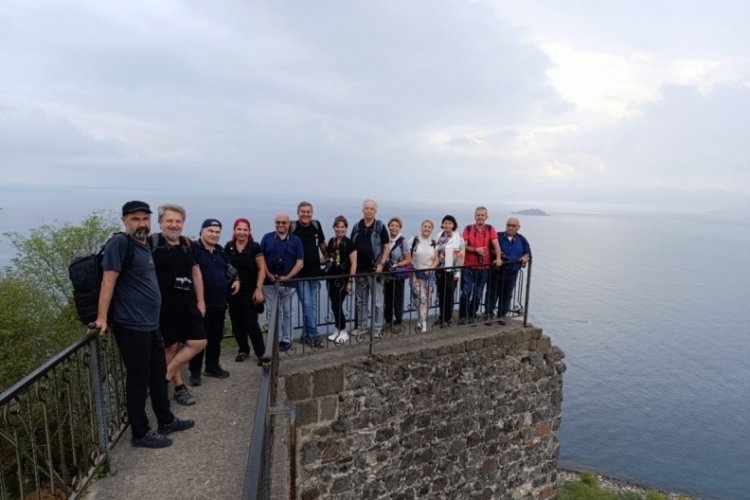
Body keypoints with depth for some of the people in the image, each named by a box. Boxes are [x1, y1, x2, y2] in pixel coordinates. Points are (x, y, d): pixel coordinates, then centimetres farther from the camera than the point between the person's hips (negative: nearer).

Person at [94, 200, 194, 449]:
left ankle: (167, 421, 33)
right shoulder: (120, 243, -14)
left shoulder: (145, 245, 13)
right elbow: (108, 280, -18)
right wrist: (102, 318, -21)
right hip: (131, 326, -9)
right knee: (138, 380, 3)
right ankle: (140, 433, 18)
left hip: (151, 324, 9)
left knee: (159, 374, 18)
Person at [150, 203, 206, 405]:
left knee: (199, 343, 2)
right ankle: (179, 387, 22)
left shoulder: (187, 244, 9)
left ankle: (164, 375, 15)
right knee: (172, 347, 5)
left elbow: (196, 273, 14)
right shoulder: (152, 243, -7)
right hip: (163, 305, -5)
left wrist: (200, 301, 12)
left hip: (187, 303, 5)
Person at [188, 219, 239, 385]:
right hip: (201, 302, -7)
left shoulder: (220, 250, 12)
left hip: (219, 302, 7)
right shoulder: (194, 249, -12)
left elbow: (228, 268, 27)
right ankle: (195, 372, 14)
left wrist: (235, 279, 11)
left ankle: (212, 367, 29)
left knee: (216, 337, 16)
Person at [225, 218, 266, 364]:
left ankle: (261, 352, 5)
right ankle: (243, 350, 25)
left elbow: (261, 269, -5)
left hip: (249, 290, -3)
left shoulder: (254, 247, -6)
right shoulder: (228, 247, 3)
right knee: (237, 322, 9)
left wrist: (258, 288, -11)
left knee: (251, 322, -6)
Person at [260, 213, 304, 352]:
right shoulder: (267, 238, 5)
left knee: (287, 312, 9)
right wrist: (268, 275, -9)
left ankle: (286, 339, 19)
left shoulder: (296, 240, 3)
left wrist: (288, 277, -11)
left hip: (288, 283, 0)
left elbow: (300, 262, -2)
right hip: (270, 282, 1)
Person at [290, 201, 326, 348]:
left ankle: (306, 335, 23)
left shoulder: (316, 225, 4)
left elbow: (321, 243, 19)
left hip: (315, 272, 5)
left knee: (312, 305, 11)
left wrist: (326, 257, 24)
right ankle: (313, 336, 1)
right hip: (300, 274, -5)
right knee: (307, 305, -6)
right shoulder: (292, 227, -9)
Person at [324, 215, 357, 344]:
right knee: (334, 305, 9)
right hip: (331, 277, 6)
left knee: (336, 305, -8)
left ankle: (344, 331, 8)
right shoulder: (331, 241, 9)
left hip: (343, 279, -6)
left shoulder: (349, 243, -9)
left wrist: (350, 281, -14)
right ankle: (338, 330, 23)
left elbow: (353, 264, -11)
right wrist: (326, 261, 4)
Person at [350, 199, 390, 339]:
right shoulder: (357, 227, 8)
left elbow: (387, 247, -4)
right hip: (359, 270, 4)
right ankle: (361, 327, 24)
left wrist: (381, 264, -12)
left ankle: (376, 330, 8)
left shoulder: (380, 226, -3)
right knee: (361, 301, 13)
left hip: (374, 269, -4)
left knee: (377, 301, 1)